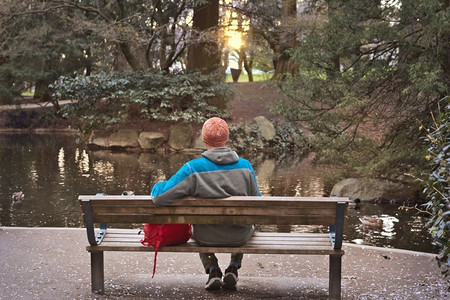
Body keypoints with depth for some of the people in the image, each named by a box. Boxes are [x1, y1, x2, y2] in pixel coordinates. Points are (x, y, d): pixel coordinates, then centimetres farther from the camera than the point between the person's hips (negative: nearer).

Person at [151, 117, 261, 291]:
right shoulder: (245, 166, -14)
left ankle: (213, 271, 25)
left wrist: (157, 187, 3)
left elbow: (160, 196, -20)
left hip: (207, 237, 0)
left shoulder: (193, 168, -20)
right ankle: (233, 268, 26)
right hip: (238, 237, 1)